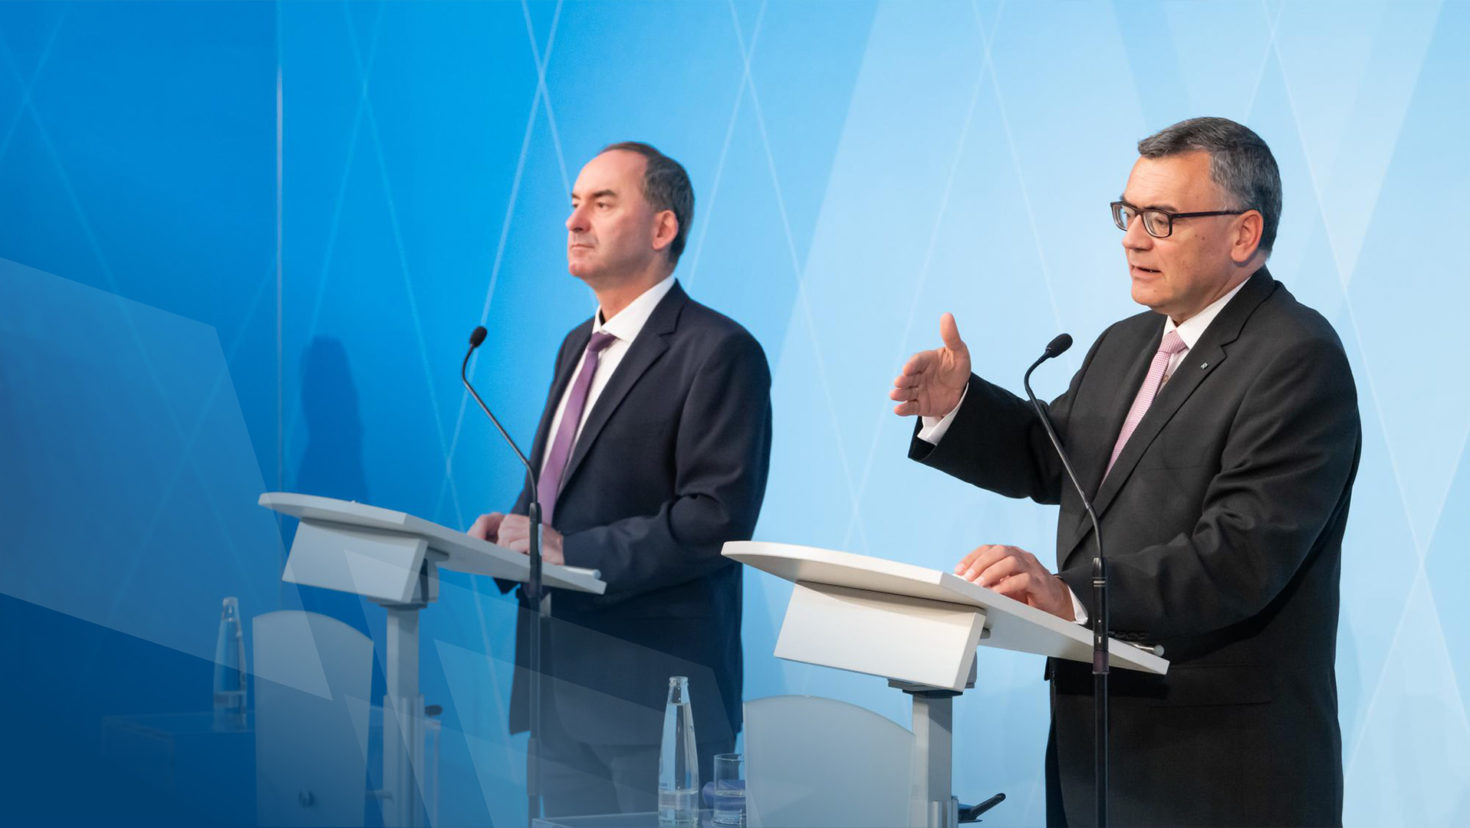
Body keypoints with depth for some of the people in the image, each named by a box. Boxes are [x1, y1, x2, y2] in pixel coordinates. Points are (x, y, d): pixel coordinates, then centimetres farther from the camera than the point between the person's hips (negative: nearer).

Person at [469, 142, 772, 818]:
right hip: (562, 692, 8)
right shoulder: (578, 347, 18)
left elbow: (717, 518, -19)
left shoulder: (718, 352, -10)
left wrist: (572, 551, -21)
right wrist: (508, 530, 2)